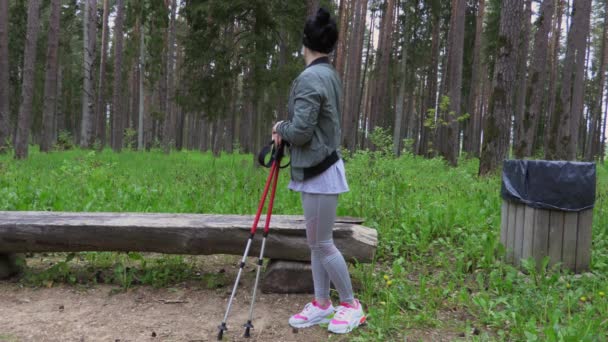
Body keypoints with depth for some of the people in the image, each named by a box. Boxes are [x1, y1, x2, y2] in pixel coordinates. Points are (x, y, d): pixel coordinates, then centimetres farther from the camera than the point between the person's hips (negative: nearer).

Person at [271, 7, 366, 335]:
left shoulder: (310, 78, -19)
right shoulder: (330, 74, 10)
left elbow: (301, 130, -21)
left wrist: (280, 128, -1)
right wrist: (285, 129, 4)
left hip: (319, 172, -10)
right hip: (319, 168, 10)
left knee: (322, 243, 1)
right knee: (316, 243, 14)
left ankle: (351, 305, 16)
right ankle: (321, 305, 23)